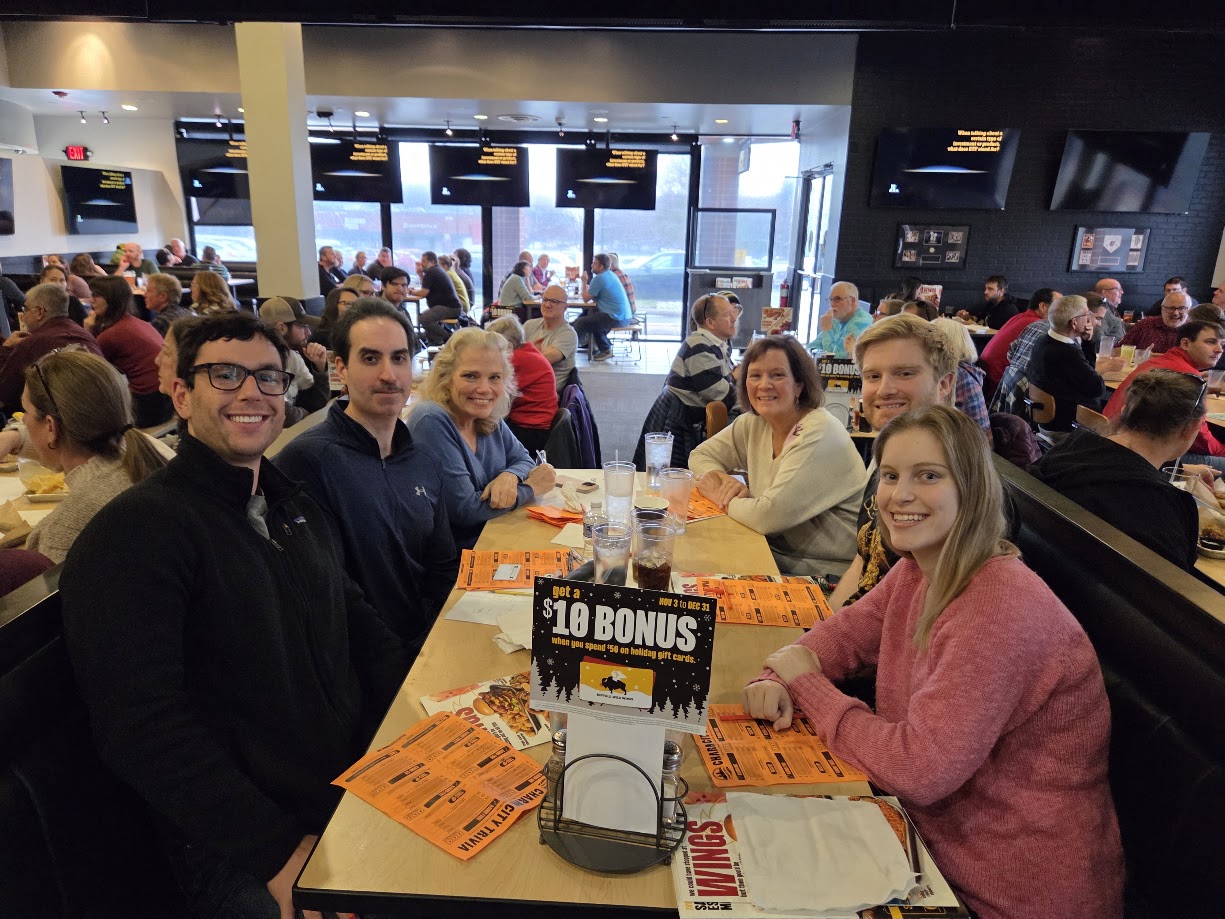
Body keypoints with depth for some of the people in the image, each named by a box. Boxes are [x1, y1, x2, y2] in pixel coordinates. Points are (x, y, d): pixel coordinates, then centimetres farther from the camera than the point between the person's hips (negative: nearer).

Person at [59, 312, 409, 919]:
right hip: (243, 850, -6)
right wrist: (282, 851, -22)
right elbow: (140, 726, -19)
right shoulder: (136, 533, -13)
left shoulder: (293, 506, 12)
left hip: (363, 786, 7)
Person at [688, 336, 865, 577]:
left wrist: (719, 495, -10)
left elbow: (769, 516, -28)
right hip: (774, 552, 7)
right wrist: (723, 481, -10)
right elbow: (700, 456, 12)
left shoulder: (820, 435, -21)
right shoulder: (753, 424, 2)